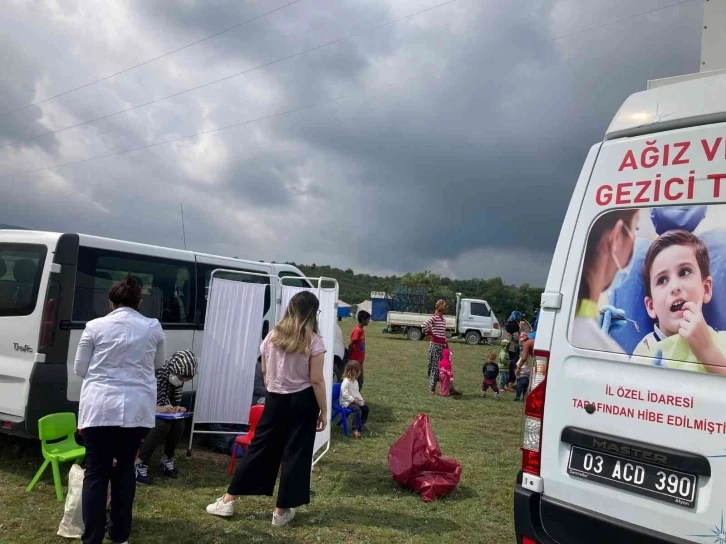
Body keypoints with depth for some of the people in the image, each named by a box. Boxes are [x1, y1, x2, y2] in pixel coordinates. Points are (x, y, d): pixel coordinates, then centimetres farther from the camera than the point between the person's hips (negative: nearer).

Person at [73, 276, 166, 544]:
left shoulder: (95, 326, -1)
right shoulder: (153, 328, 3)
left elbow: (79, 369, 8)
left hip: (100, 407, -2)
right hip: (137, 409, 2)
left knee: (96, 472, 5)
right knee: (125, 468, 14)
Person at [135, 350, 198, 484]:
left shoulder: (178, 379, -5)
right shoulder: (154, 374, -27)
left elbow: (176, 400, 8)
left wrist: (178, 408, -16)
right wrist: (158, 408, -36)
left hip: (161, 413, 6)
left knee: (179, 424, -22)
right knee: (163, 425, -33)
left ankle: (167, 460, -5)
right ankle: (139, 464, -23)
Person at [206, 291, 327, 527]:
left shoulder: (272, 336, 1)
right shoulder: (314, 342, -12)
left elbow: (264, 372, 9)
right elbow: (316, 380, -13)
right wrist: (323, 411, -6)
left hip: (275, 399, 4)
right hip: (302, 401, -4)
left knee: (260, 447, 13)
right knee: (295, 454, 6)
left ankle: (228, 501, 18)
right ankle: (282, 511, 13)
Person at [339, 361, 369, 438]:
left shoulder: (355, 381, 11)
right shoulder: (346, 382, -22)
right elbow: (345, 394, -27)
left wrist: (361, 400, 8)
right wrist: (354, 401, -25)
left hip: (354, 401, 10)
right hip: (346, 402, -10)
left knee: (365, 407, 8)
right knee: (357, 409, -30)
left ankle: (362, 423, 31)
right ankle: (356, 430, -30)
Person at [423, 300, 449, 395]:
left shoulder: (443, 319, 15)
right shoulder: (434, 318, -11)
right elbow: (424, 325, -29)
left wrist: (446, 344, 17)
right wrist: (429, 333, -13)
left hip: (442, 345, 8)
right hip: (435, 345, -8)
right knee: (435, 366, -3)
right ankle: (432, 388, 9)